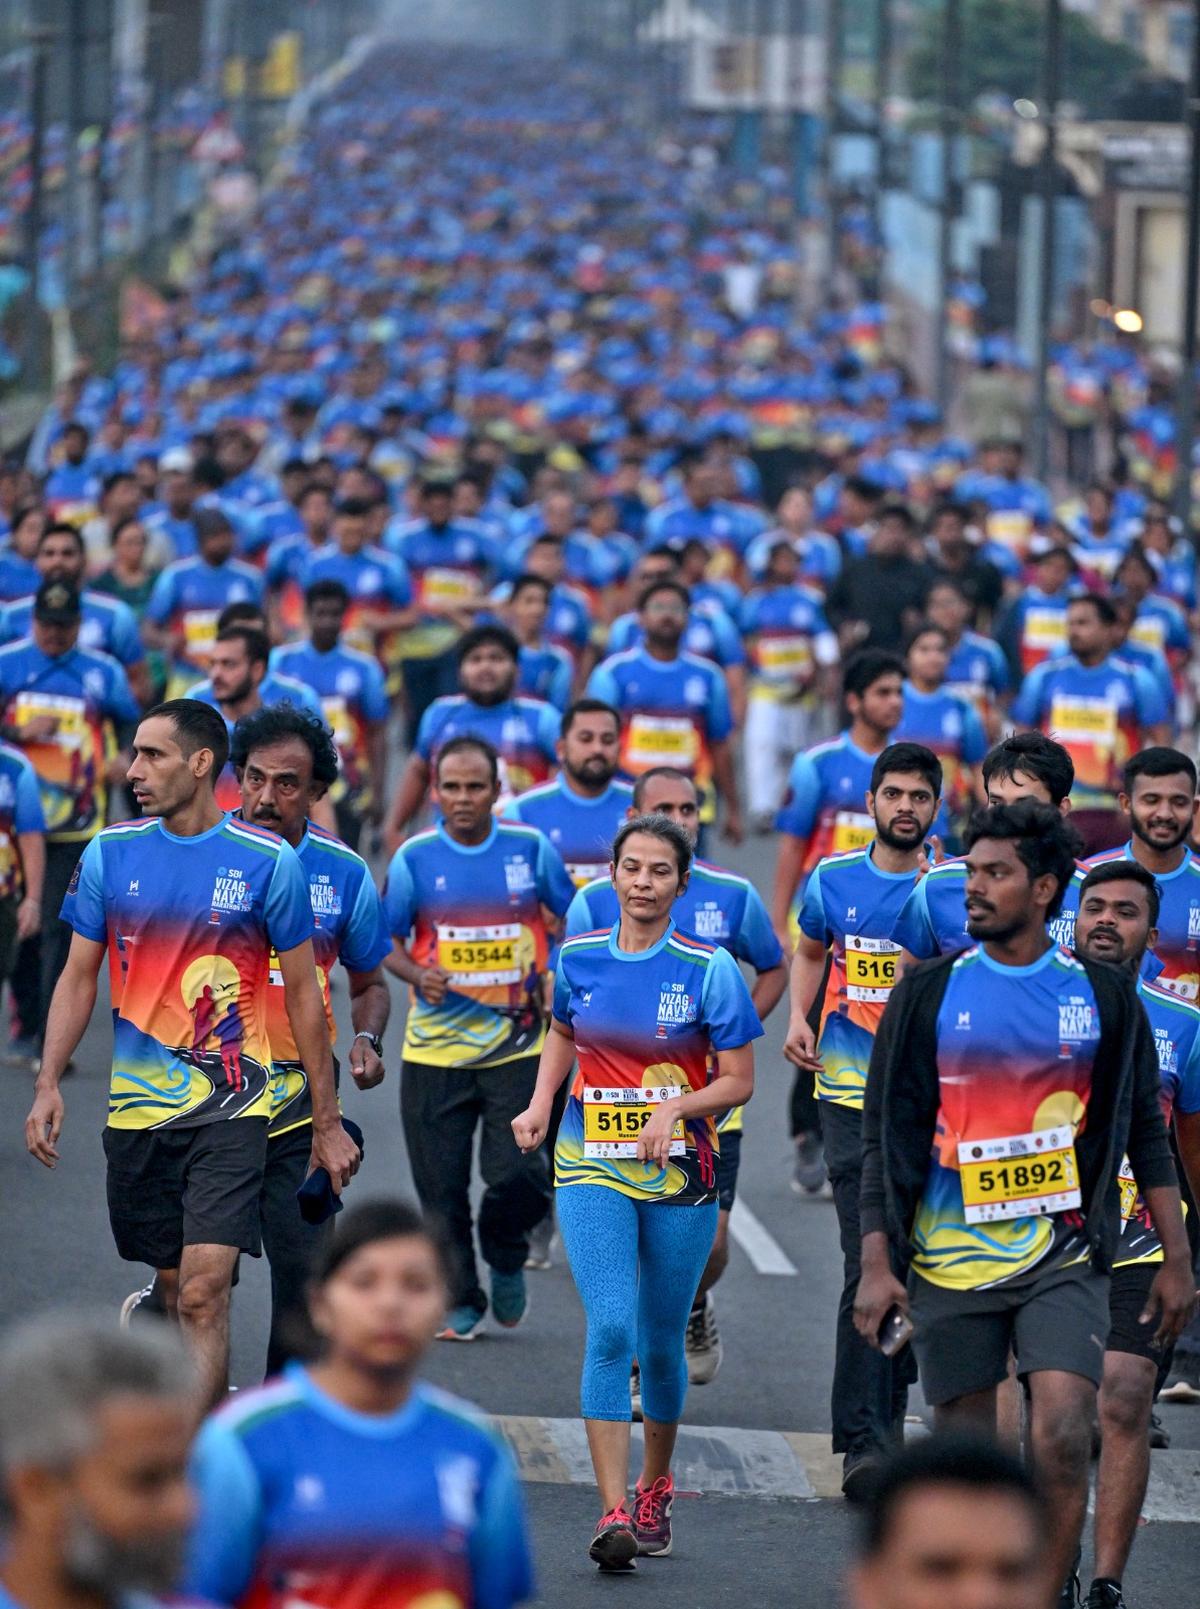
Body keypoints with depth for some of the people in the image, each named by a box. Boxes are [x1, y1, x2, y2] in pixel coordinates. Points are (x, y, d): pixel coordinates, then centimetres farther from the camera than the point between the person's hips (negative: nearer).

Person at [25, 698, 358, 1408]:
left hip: (231, 1110, -3)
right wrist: (49, 1084, -2)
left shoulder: (268, 861, -4)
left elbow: (303, 992, 2)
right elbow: (80, 977, 10)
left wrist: (328, 1123, 4)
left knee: (204, 1292, -13)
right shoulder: (110, 854, 4)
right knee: (176, 1286, 12)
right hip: (136, 1109, 3)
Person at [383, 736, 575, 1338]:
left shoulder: (531, 849, 1)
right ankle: (458, 1301, 21)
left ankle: (506, 1257, 20)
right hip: (435, 1046, 1)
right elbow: (387, 940, 4)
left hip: (518, 1045, -1)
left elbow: (576, 919, 14)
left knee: (518, 1174, -12)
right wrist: (417, 975, -17)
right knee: (442, 1188, 3)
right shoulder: (414, 858, -1)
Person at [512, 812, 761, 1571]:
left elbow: (738, 1082, -5)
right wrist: (541, 1102, 5)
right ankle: (614, 1515, -18)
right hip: (593, 1170, 1)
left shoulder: (709, 968, -7)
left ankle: (656, 1487, 34)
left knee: (662, 1340, 10)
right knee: (610, 1330, -15)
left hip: (680, 1174, -1)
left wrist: (675, 1108, -21)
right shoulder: (578, 958, 1)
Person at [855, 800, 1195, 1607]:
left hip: (1064, 1259, -1)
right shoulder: (929, 993, 3)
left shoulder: (1104, 996, 4)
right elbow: (886, 1137, 4)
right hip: (951, 1261, 1)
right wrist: (876, 1263, -2)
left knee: (1062, 1435, -16)